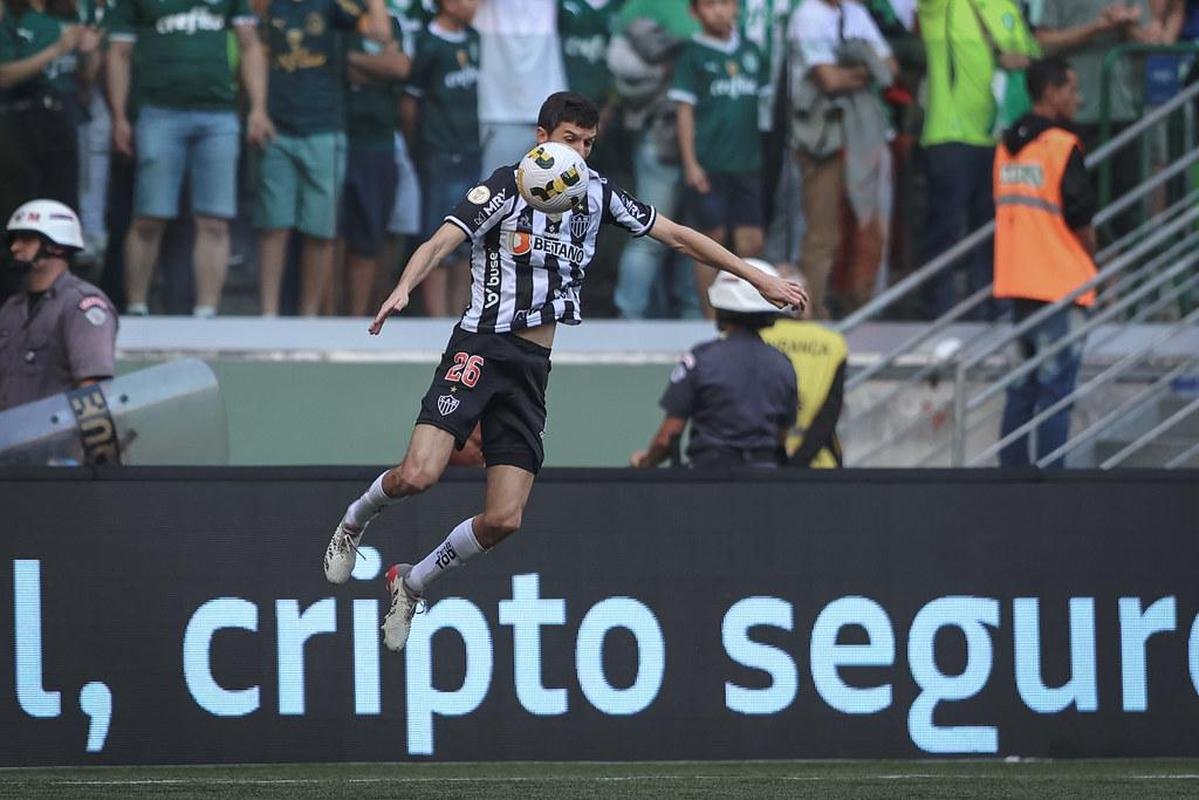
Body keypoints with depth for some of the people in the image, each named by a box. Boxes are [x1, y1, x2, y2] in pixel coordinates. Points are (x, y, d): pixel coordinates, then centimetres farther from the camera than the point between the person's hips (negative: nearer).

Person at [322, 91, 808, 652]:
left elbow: (677, 236, 16)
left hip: (532, 371, 5)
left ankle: (412, 584, 19)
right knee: (418, 474, -23)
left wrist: (759, 279, 14)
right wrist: (403, 289, -38)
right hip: (481, 348, -5)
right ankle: (355, 519, 11)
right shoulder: (504, 188, -6)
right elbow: (439, 243, -18)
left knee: (503, 520, -5)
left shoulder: (597, 194, 10)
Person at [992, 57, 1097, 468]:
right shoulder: (1061, 144, -12)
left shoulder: (1007, 145, 12)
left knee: (1021, 389, 13)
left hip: (1016, 281, 7)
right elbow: (1080, 217, -14)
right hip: (1060, 281, -7)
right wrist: (1092, 262, 5)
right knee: (1056, 390, -6)